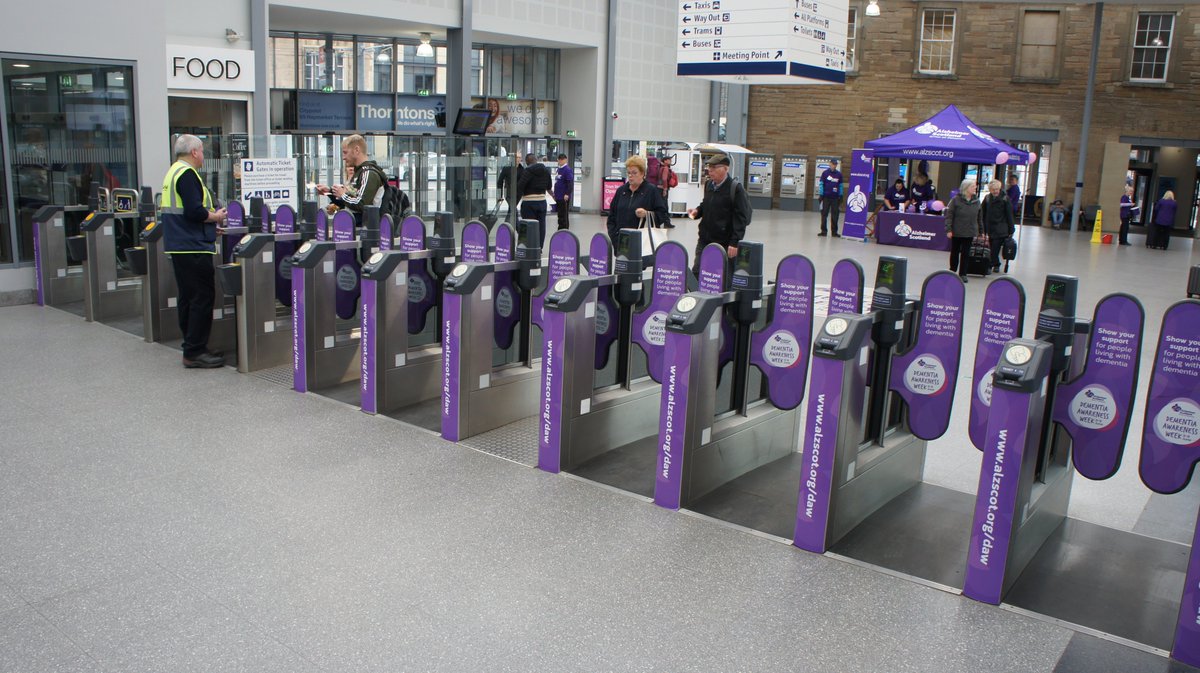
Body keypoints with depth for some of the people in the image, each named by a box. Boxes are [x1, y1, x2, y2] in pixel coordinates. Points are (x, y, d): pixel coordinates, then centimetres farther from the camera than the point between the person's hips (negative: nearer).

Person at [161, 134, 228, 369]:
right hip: (193, 247, -10)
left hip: (178, 246, 10)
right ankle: (195, 353, -6)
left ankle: (192, 347, 20)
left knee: (188, 298, 14)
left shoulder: (172, 172, 17)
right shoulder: (187, 174, -14)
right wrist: (215, 217, -6)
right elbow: (194, 211, -23)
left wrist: (209, 219, 17)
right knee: (202, 298, -7)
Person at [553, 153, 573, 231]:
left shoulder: (568, 170, -12)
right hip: (558, 196, 9)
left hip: (564, 197, -9)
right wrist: (555, 193, 23)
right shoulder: (558, 169, 16)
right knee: (560, 214, 13)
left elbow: (570, 183, -18)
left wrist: (567, 194, -22)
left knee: (563, 215, -7)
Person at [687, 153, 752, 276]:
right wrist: (697, 211, 3)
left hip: (724, 243, -6)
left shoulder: (735, 188, -12)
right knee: (696, 272, 6)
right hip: (704, 240, 6)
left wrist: (735, 242, -18)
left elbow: (741, 218, -14)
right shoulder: (708, 185, 9)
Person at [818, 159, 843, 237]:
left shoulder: (839, 174, 6)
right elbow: (821, 184, 1)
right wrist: (821, 195, -3)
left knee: (835, 215, 4)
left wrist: (841, 196, 9)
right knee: (824, 214, 2)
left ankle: (834, 232, 11)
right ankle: (823, 231, 9)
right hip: (826, 197, -2)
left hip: (835, 198, 2)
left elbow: (840, 185, 12)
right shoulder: (825, 173, -1)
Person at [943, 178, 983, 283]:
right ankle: (952, 271, 28)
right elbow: (949, 215, -9)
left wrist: (980, 231, 10)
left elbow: (979, 218, 9)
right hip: (957, 232, -2)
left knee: (965, 253, 4)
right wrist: (949, 229, -15)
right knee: (955, 252, 12)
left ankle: (962, 274, 11)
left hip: (970, 233, 3)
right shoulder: (956, 200, -9)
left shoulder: (976, 201, 3)